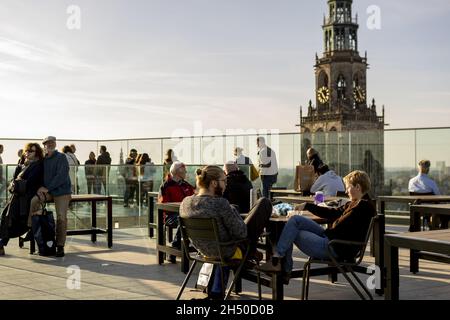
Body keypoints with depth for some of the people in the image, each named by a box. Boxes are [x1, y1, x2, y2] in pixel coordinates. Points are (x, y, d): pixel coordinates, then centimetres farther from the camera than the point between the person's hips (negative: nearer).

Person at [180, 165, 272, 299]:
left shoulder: (185, 202, -9)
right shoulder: (220, 203, -29)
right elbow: (241, 233, -21)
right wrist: (233, 210, -8)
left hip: (204, 250, 6)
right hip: (229, 252, -6)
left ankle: (216, 291, 33)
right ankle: (251, 253, 25)